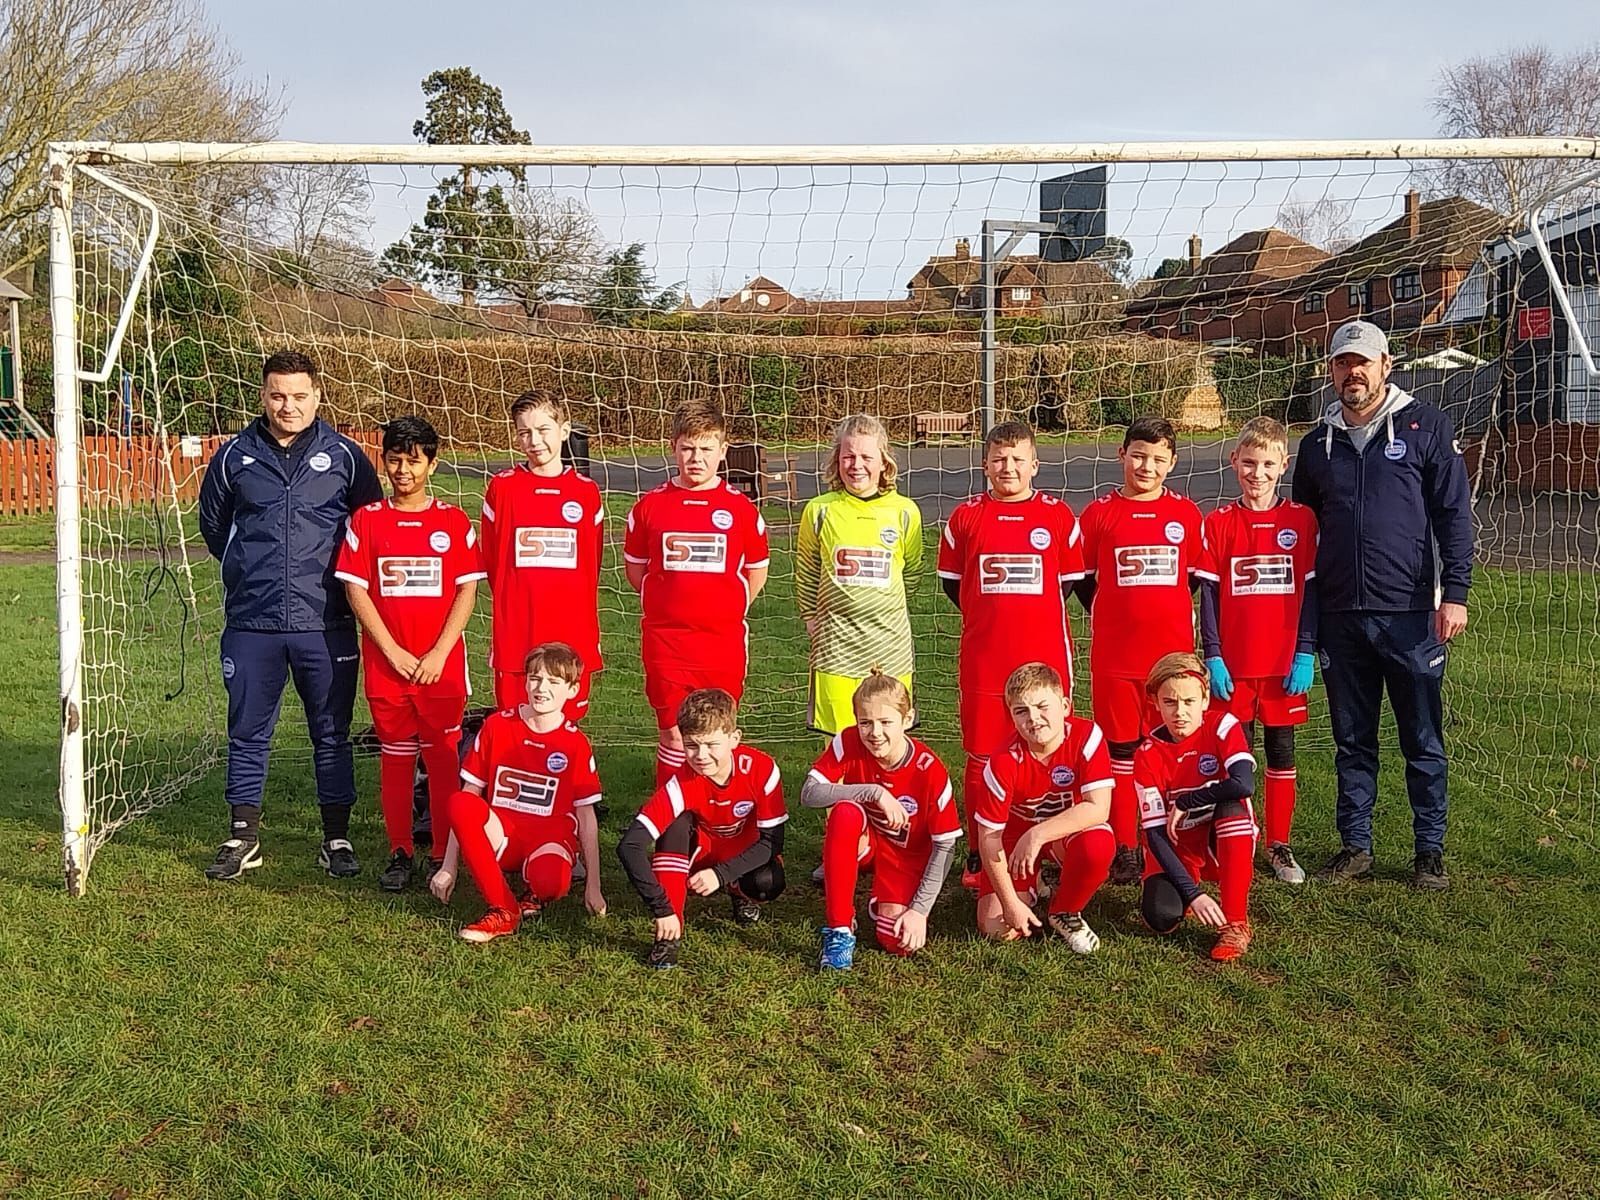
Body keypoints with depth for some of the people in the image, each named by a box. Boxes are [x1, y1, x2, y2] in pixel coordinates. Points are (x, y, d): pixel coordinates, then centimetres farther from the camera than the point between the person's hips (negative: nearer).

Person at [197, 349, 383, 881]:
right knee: (248, 733, 8)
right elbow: (213, 523, 18)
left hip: (325, 624, -1)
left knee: (332, 733, 6)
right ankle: (243, 837, 20)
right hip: (251, 624, 1)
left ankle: (337, 838, 17)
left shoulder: (344, 455, 1)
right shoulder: (235, 455, 3)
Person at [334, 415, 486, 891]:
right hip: (386, 667, 1)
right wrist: (393, 651, -8)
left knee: (443, 761, 2)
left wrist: (439, 654, -9)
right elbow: (355, 589, 0)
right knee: (395, 761, 7)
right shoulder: (366, 520, 4)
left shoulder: (454, 521, 3)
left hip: (442, 668, -1)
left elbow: (468, 590, 0)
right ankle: (400, 853, 18)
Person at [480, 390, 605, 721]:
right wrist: (512, 605, 10)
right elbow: (491, 559, 8)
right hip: (515, 634, -1)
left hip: (573, 635, 1)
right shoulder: (502, 487, 1)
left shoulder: (587, 492, 4)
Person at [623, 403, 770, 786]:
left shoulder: (740, 509, 1)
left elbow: (757, 571, 12)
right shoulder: (651, 506, 1)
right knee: (674, 734, 2)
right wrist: (668, 603, 9)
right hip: (665, 639, 0)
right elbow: (634, 569, 12)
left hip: (724, 641, 1)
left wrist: (728, 610, 7)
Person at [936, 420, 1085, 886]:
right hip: (982, 661, 0)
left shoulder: (1058, 516, 2)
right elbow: (951, 581, 12)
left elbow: (1069, 581, 10)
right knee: (982, 759, 5)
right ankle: (978, 856, 17)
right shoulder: (966, 516, 3)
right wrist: (991, 619, 9)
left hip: (1045, 659, 0)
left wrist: (1033, 617, 7)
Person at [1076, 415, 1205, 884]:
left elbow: (1196, 577, 15)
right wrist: (1116, 618, 7)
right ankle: (1125, 850, 11)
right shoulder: (1100, 514, 1)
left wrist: (1164, 615, 11)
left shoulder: (1186, 514, 4)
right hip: (1113, 654, -1)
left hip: (1172, 652, 1)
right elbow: (1082, 579, 8)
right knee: (1121, 751, 4)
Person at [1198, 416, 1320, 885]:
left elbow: (1310, 591, 2)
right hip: (1233, 665, 0)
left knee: (1281, 752, 8)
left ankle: (1279, 845, 19)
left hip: (1285, 664, 0)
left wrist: (1305, 654, -4)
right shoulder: (1218, 524, 1)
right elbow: (1208, 594, 1)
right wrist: (1212, 657, -5)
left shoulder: (1301, 520, 1)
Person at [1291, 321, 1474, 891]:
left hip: (1410, 614, -3)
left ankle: (1430, 850, 15)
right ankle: (1355, 846, 21)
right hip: (1340, 618, 4)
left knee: (1423, 742, 5)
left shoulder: (1425, 426, 1)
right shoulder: (1317, 443, 12)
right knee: (1352, 742, 11)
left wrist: (1454, 593, -11)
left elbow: (1453, 515, -2)